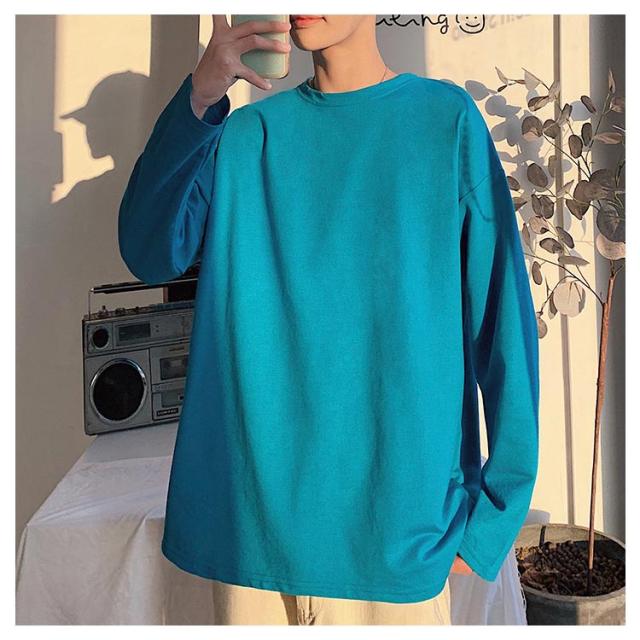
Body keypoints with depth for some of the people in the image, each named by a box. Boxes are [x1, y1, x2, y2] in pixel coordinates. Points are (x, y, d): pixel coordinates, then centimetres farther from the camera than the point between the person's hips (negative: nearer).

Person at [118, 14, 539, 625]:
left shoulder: (446, 119, -4)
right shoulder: (248, 132, 4)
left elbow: (502, 312, -5)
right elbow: (150, 254, -8)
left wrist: (494, 507, -7)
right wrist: (199, 98, -21)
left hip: (396, 505, -2)